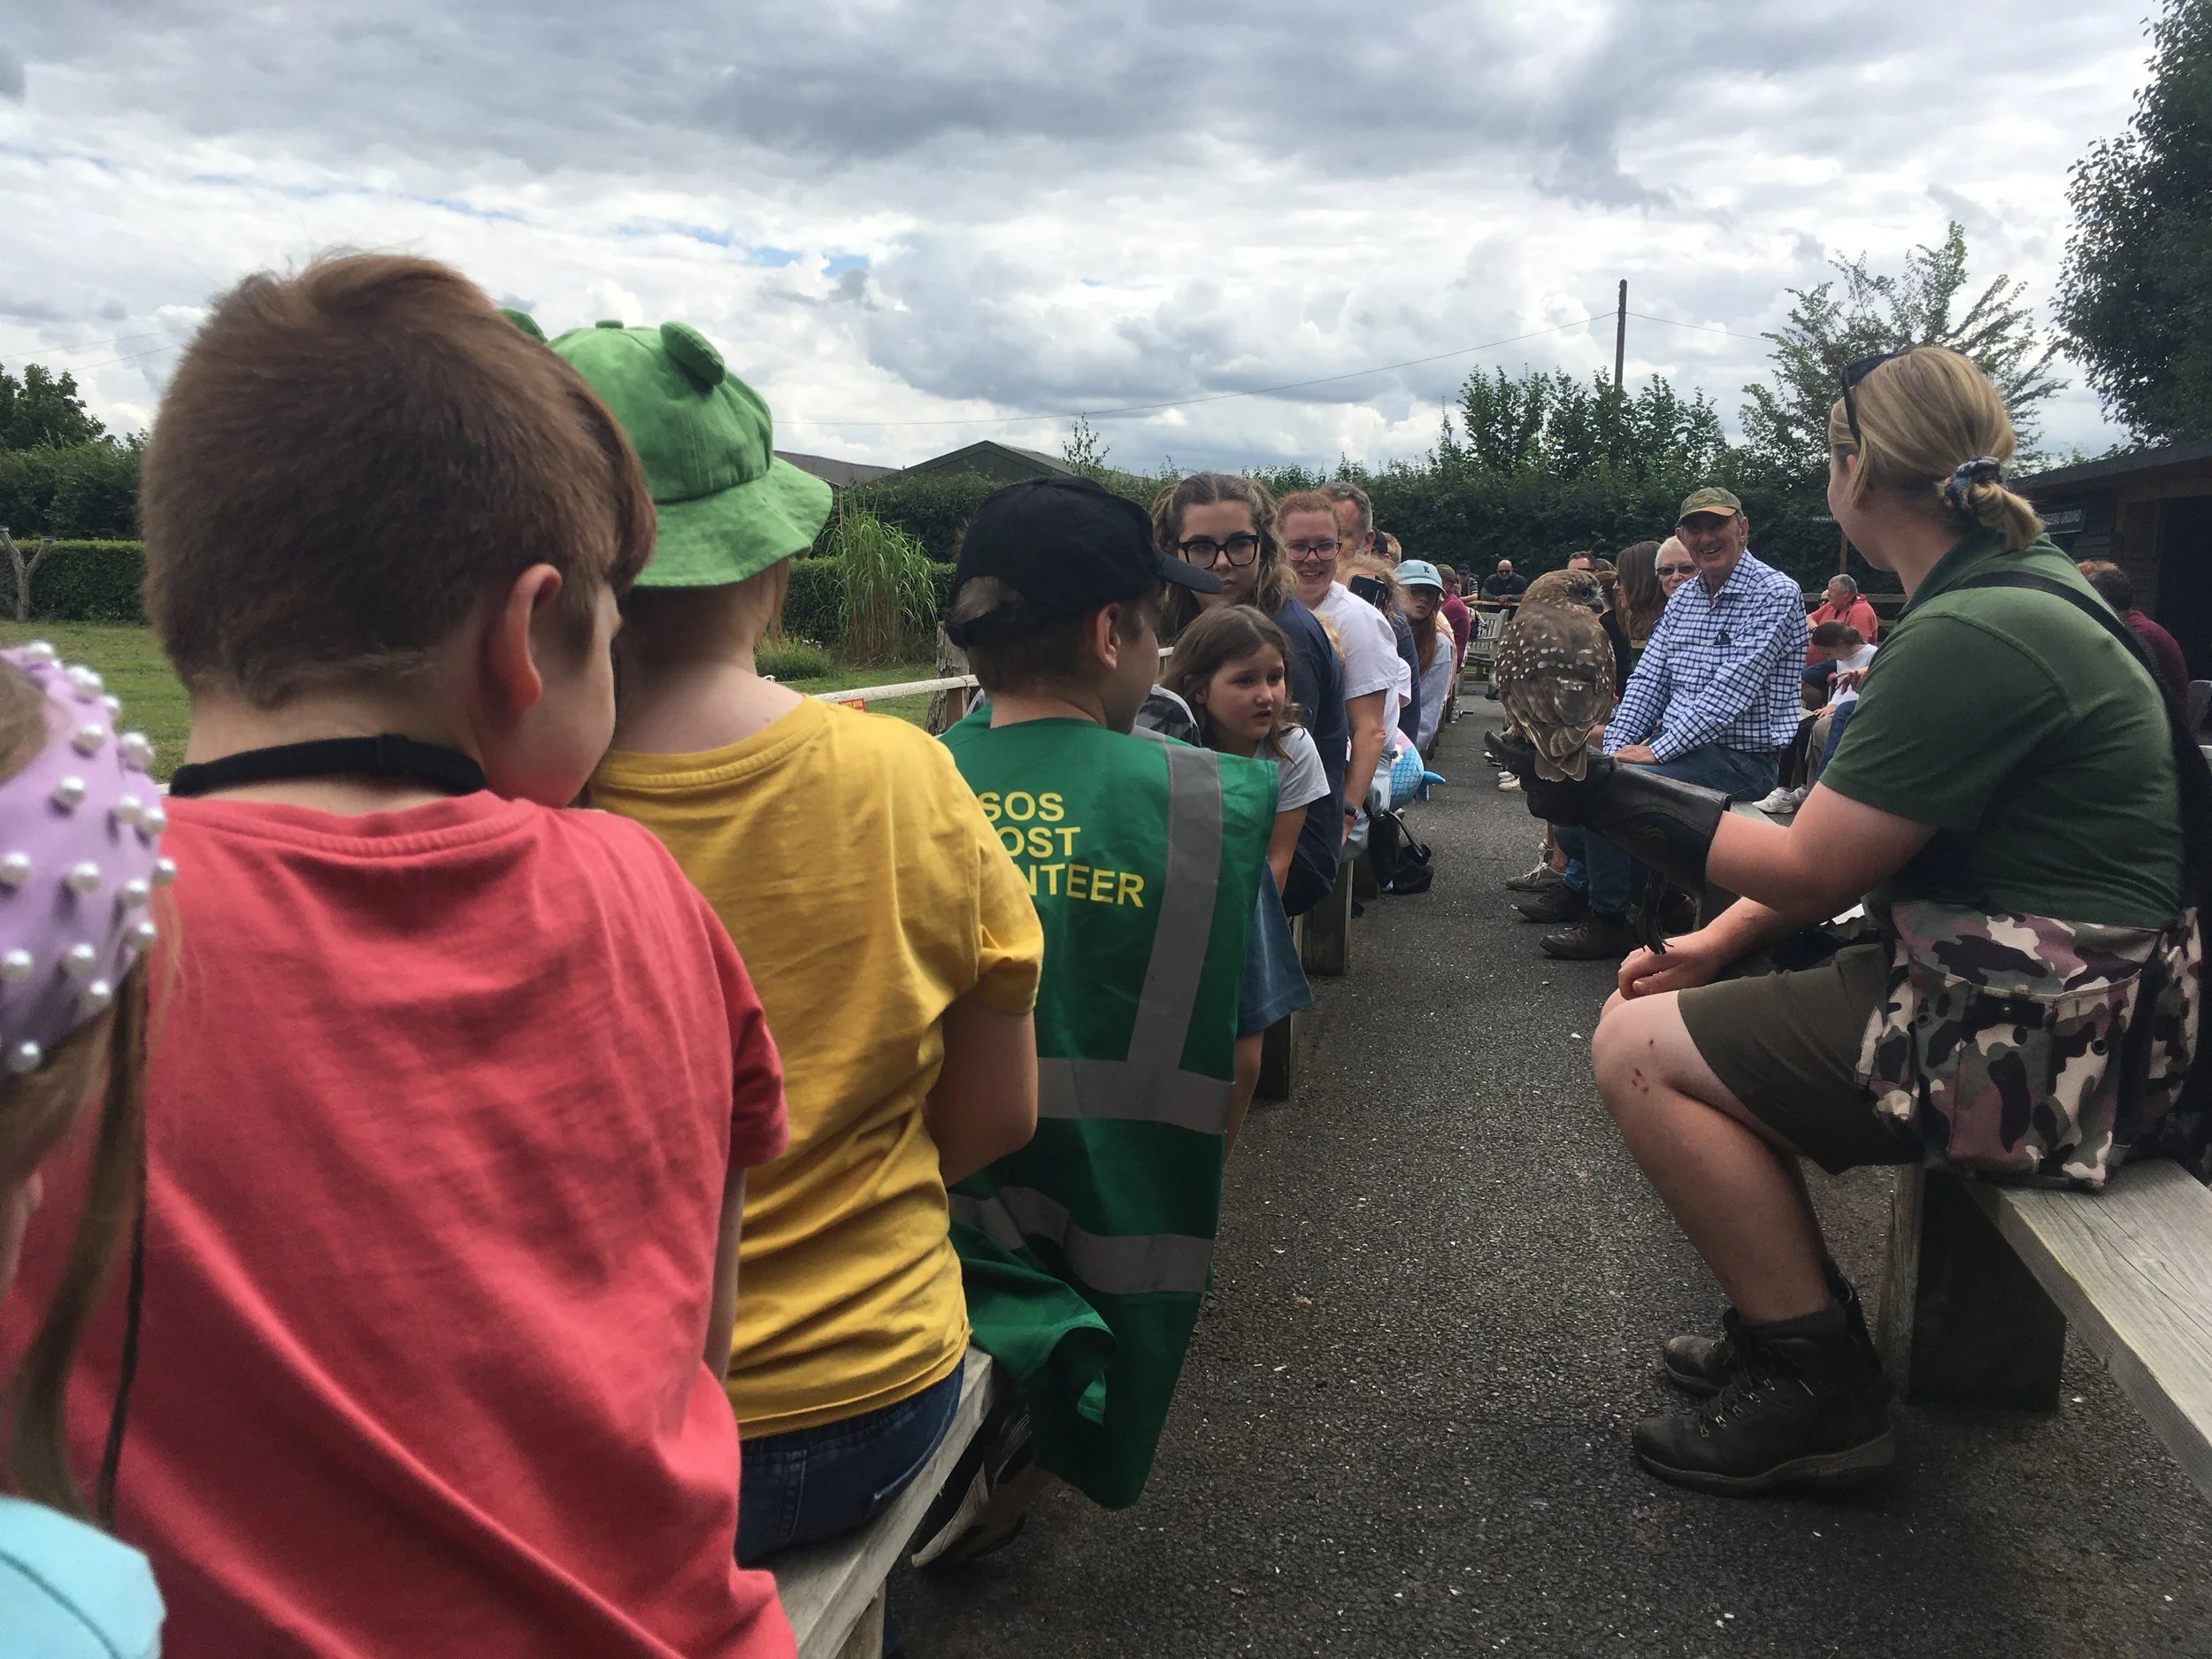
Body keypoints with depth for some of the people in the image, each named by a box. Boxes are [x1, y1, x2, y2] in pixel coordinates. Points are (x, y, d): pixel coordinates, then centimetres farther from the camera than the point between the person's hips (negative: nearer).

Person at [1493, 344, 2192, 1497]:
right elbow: (1850, 838, 10)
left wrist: (1604, 791, -11)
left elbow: (1812, 868, -18)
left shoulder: (1968, 638, -23)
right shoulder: (2016, 586, 10)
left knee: (1638, 1047, -10)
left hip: (2035, 1033, -10)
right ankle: (1792, 1325, 23)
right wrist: (1719, 942, 4)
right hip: (2009, 980, 10)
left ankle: (1820, 1392, 3)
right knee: (1685, 1010, 15)